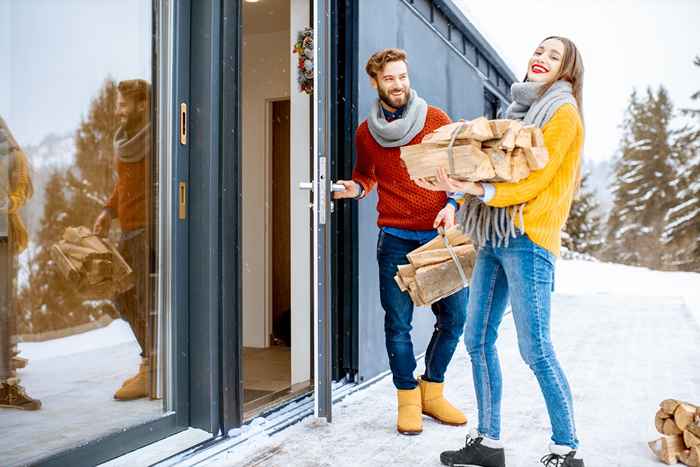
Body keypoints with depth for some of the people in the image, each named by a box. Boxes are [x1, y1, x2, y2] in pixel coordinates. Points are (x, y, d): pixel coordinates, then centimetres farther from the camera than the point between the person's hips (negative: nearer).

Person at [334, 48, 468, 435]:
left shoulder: (436, 120, 3)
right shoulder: (366, 132, 7)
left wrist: (452, 205, -10)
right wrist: (356, 187, 1)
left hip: (440, 233, 0)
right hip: (395, 239, 0)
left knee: (453, 317, 2)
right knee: (398, 322, 1)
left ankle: (432, 391, 23)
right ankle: (408, 399, 18)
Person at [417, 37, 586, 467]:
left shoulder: (563, 112, 1)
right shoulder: (522, 109, 24)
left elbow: (535, 181, -11)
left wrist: (478, 190, -24)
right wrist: (453, 185, 5)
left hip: (528, 238, -8)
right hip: (494, 237, 8)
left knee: (535, 350, -8)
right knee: (478, 340, 6)